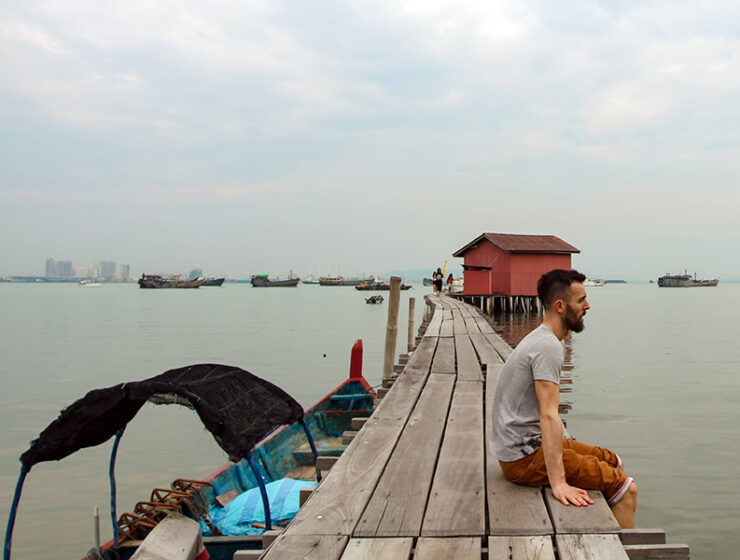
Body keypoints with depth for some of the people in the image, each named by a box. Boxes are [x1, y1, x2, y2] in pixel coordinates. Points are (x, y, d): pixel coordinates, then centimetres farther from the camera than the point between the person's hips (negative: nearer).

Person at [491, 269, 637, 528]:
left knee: (613, 462, 21)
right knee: (625, 488, -11)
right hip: (524, 458, -10)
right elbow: (549, 416, -28)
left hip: (528, 443, 10)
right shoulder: (549, 347, -20)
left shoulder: (541, 339, 13)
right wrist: (558, 483, -31)